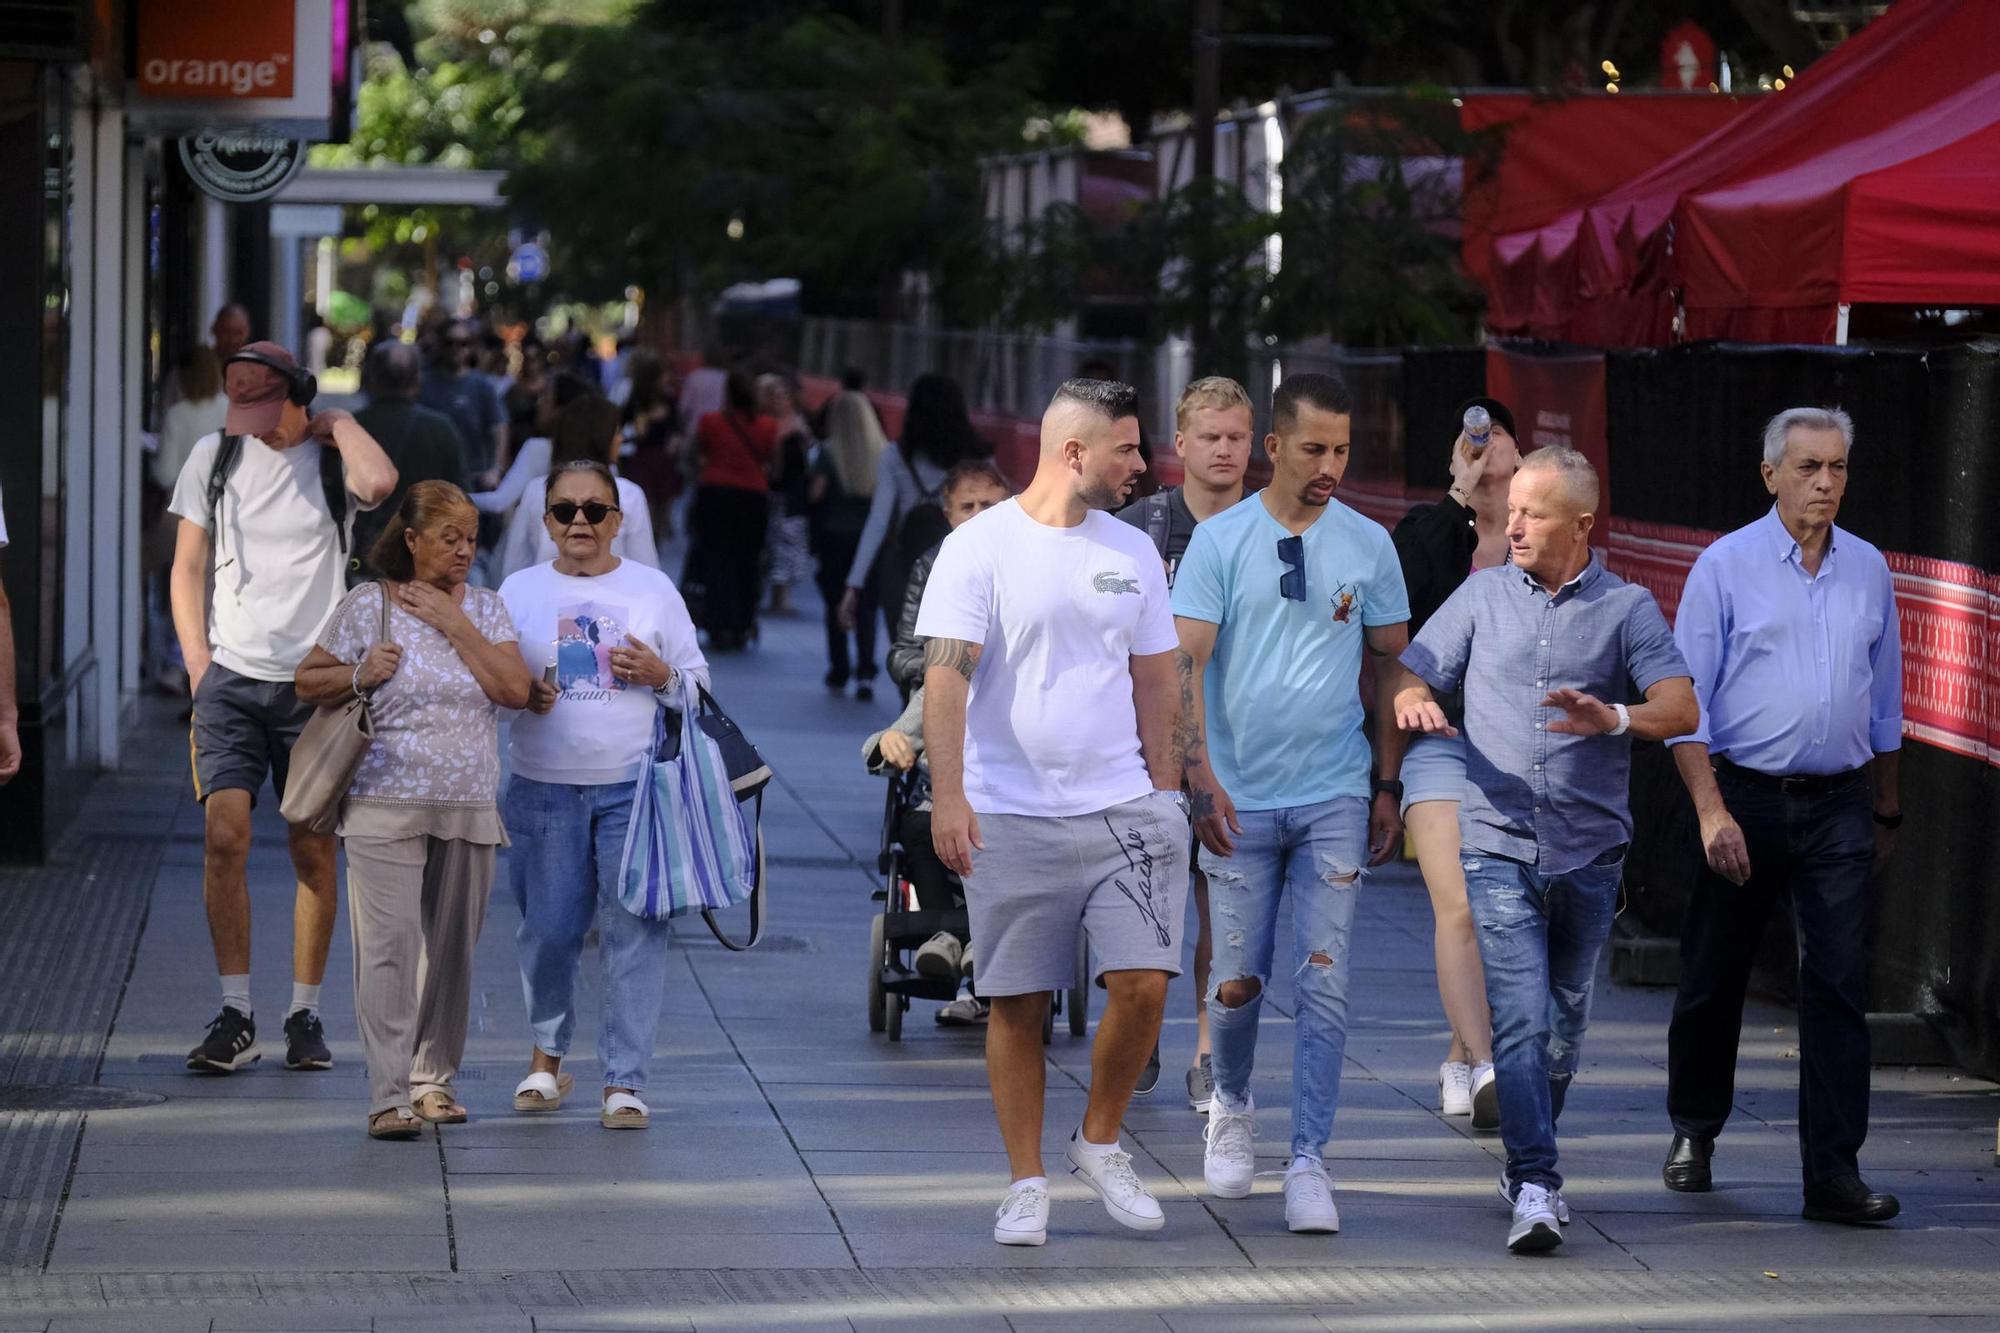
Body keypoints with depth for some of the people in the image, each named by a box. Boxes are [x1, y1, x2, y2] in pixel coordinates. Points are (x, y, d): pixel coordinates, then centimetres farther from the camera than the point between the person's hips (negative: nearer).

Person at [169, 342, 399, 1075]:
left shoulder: (330, 460, 0)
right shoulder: (214, 457, 7)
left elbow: (378, 482, -25)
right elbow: (187, 568, 11)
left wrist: (338, 424, -7)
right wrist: (198, 663, 0)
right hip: (231, 677, 1)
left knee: (314, 850, 2)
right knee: (224, 833, -12)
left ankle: (305, 1015, 13)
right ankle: (235, 1017, -7)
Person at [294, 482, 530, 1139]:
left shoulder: (485, 608, 8)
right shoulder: (367, 605, 0)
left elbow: (515, 689, -6)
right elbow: (308, 682, 7)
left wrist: (452, 622, -8)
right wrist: (360, 673, -13)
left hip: (469, 812, 4)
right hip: (387, 807, -4)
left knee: (451, 949, 9)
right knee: (388, 946, -12)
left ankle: (433, 1078, 24)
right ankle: (389, 1097, -14)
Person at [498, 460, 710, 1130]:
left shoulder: (653, 590, 8)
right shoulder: (519, 591, 9)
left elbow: (698, 684, 11)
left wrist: (660, 675, -10)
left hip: (634, 785, -1)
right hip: (544, 786, 1)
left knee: (634, 932, -7)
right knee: (548, 929, 2)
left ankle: (624, 1082, -3)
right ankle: (547, 1053, 27)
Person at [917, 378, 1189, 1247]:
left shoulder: (1132, 552, 11)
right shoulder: (980, 548, -5)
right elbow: (945, 676, -11)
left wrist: (1164, 792, 13)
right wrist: (948, 793, -21)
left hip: (1123, 808, 3)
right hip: (1011, 816, -3)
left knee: (1143, 982, -8)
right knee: (1018, 1005, 3)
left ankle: (1100, 1145, 13)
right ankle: (1026, 1184, 14)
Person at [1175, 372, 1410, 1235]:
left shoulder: (1368, 546, 5)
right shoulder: (1220, 541, -1)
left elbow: (1392, 667, 11)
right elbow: (1185, 663, -4)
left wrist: (1389, 786, 7)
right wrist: (1200, 776, -14)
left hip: (1335, 799, 1)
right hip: (1240, 802, -1)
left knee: (1324, 984, -6)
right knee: (1239, 979, 5)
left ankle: (1308, 1163, -2)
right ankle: (1232, 1105, 34)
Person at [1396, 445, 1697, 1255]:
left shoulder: (1627, 609, 3)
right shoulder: (1483, 596, 9)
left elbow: (1682, 709, -9)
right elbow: (1410, 678, 11)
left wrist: (1615, 718, -30)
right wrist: (1414, 704, -14)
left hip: (1589, 850, 1)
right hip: (1498, 844, -1)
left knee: (1565, 1019, 12)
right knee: (1520, 1018, -13)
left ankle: (1526, 1158, 31)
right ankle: (1536, 1187, -17)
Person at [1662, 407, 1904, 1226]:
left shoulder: (1869, 570, 8)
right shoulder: (1726, 566, -3)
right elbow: (1686, 699, -5)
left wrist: (1885, 810, 19)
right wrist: (1711, 811, -13)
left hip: (1838, 805, 2)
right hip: (1745, 797, -2)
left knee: (1839, 982, -7)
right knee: (1714, 975, 9)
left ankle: (1833, 1172, -8)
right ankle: (1694, 1132, 31)